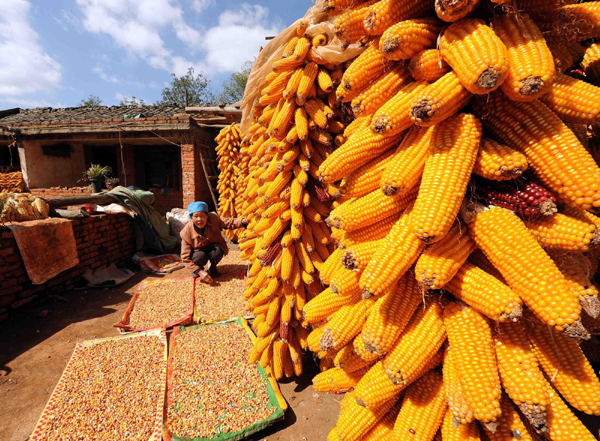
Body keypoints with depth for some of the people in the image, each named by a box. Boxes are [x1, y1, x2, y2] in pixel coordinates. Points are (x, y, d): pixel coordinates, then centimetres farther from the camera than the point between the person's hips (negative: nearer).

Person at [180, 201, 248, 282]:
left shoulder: (213, 219, -23)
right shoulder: (186, 233, -24)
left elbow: (229, 222, -27)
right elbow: (185, 257, -22)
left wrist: (242, 221, -51)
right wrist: (200, 271, -32)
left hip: (215, 249, 1)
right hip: (200, 251, -1)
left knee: (217, 251, -33)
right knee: (200, 256, -34)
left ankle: (213, 268, 1)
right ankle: (198, 270, 3)